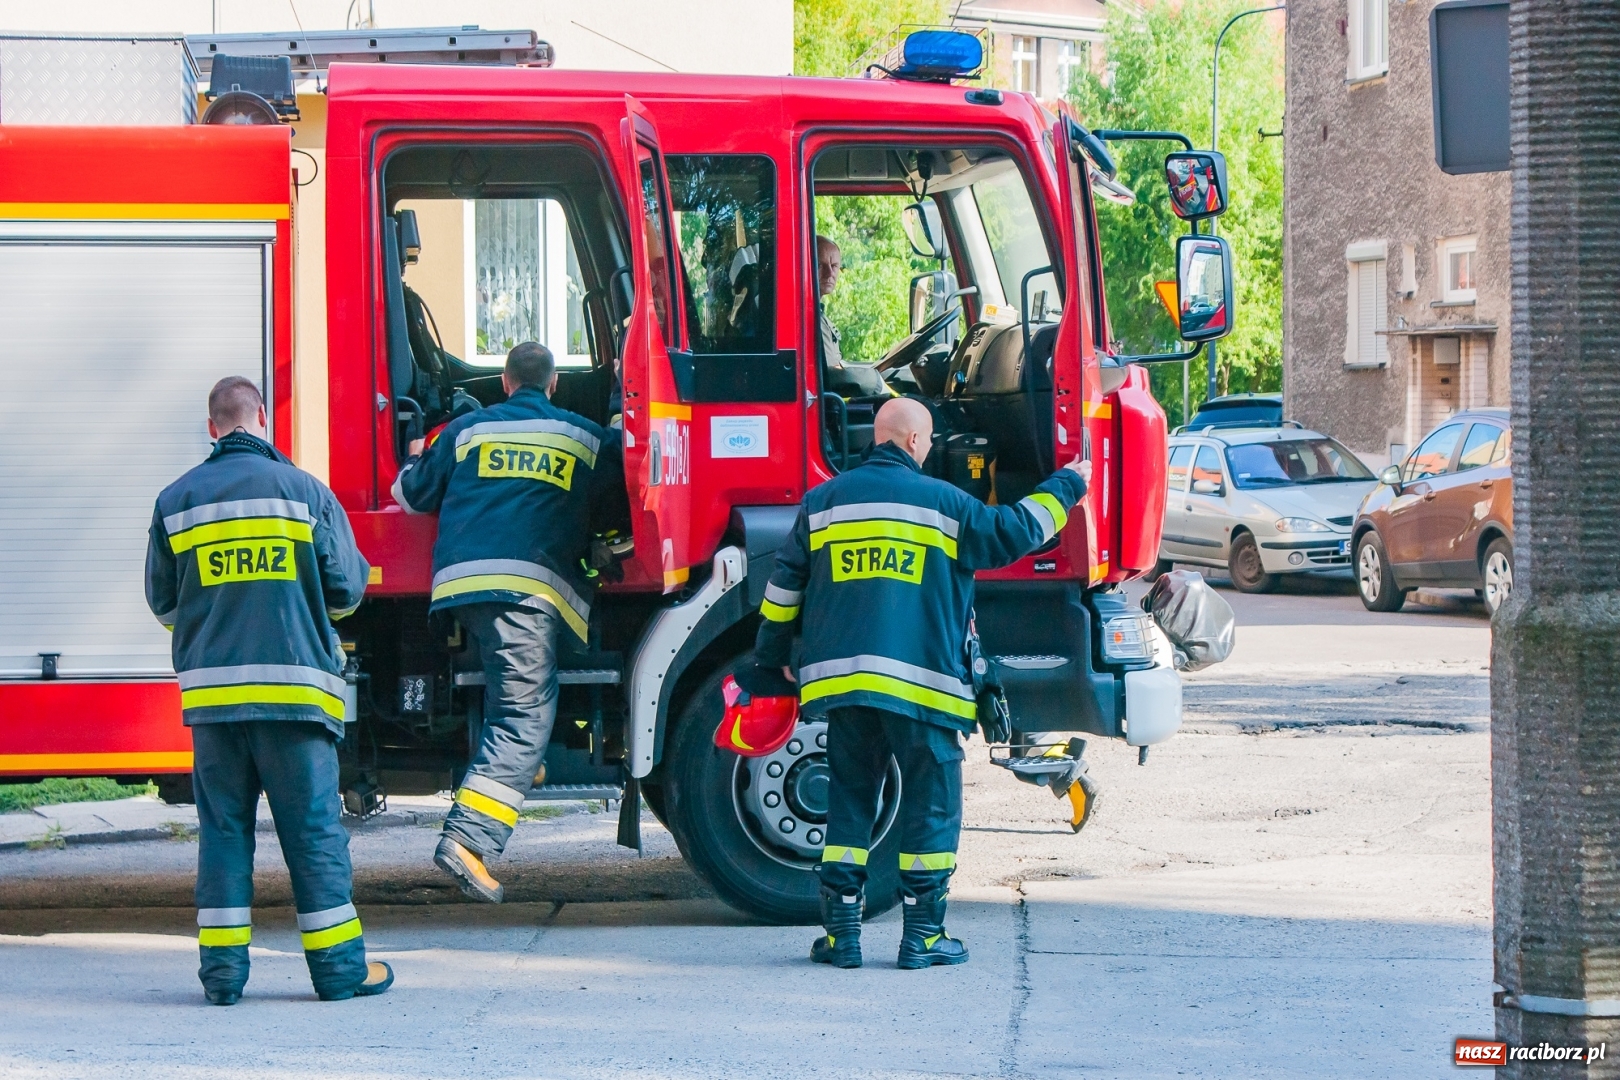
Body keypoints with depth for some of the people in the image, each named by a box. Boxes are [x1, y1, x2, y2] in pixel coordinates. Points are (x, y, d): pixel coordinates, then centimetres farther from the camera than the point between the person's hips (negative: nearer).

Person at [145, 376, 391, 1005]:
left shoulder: (177, 500, 5)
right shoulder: (306, 491, -1)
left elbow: (163, 604, 12)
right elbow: (347, 589, 1)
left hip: (211, 688, 2)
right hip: (295, 684, -2)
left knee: (222, 828, 8)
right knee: (313, 827, 4)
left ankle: (222, 966, 4)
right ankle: (339, 966, 7)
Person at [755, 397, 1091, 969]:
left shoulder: (823, 502, 9)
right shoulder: (942, 502, -1)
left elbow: (785, 584, 14)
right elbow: (1015, 532, 6)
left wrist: (773, 654, 27)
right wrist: (1066, 486, 22)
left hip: (842, 679, 4)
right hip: (921, 685, -4)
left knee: (848, 803, 11)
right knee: (931, 806, 5)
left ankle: (840, 932, 7)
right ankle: (923, 936, 4)